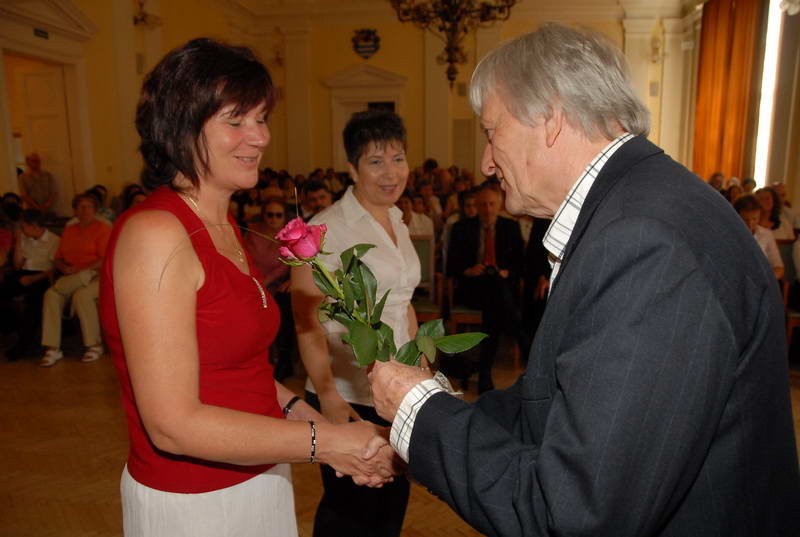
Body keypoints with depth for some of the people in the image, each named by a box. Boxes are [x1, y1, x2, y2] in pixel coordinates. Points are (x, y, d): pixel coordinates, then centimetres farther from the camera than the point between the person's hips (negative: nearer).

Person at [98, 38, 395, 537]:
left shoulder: (224, 225, 5)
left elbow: (235, 366, 8)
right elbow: (173, 424, -23)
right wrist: (323, 442, -21)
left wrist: (302, 412, -6)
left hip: (261, 478, 8)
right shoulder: (154, 233, -21)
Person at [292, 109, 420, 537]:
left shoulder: (398, 224, 9)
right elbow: (307, 321, -17)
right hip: (348, 396, -7)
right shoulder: (327, 227, -14)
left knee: (393, 502, 19)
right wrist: (326, 394, -22)